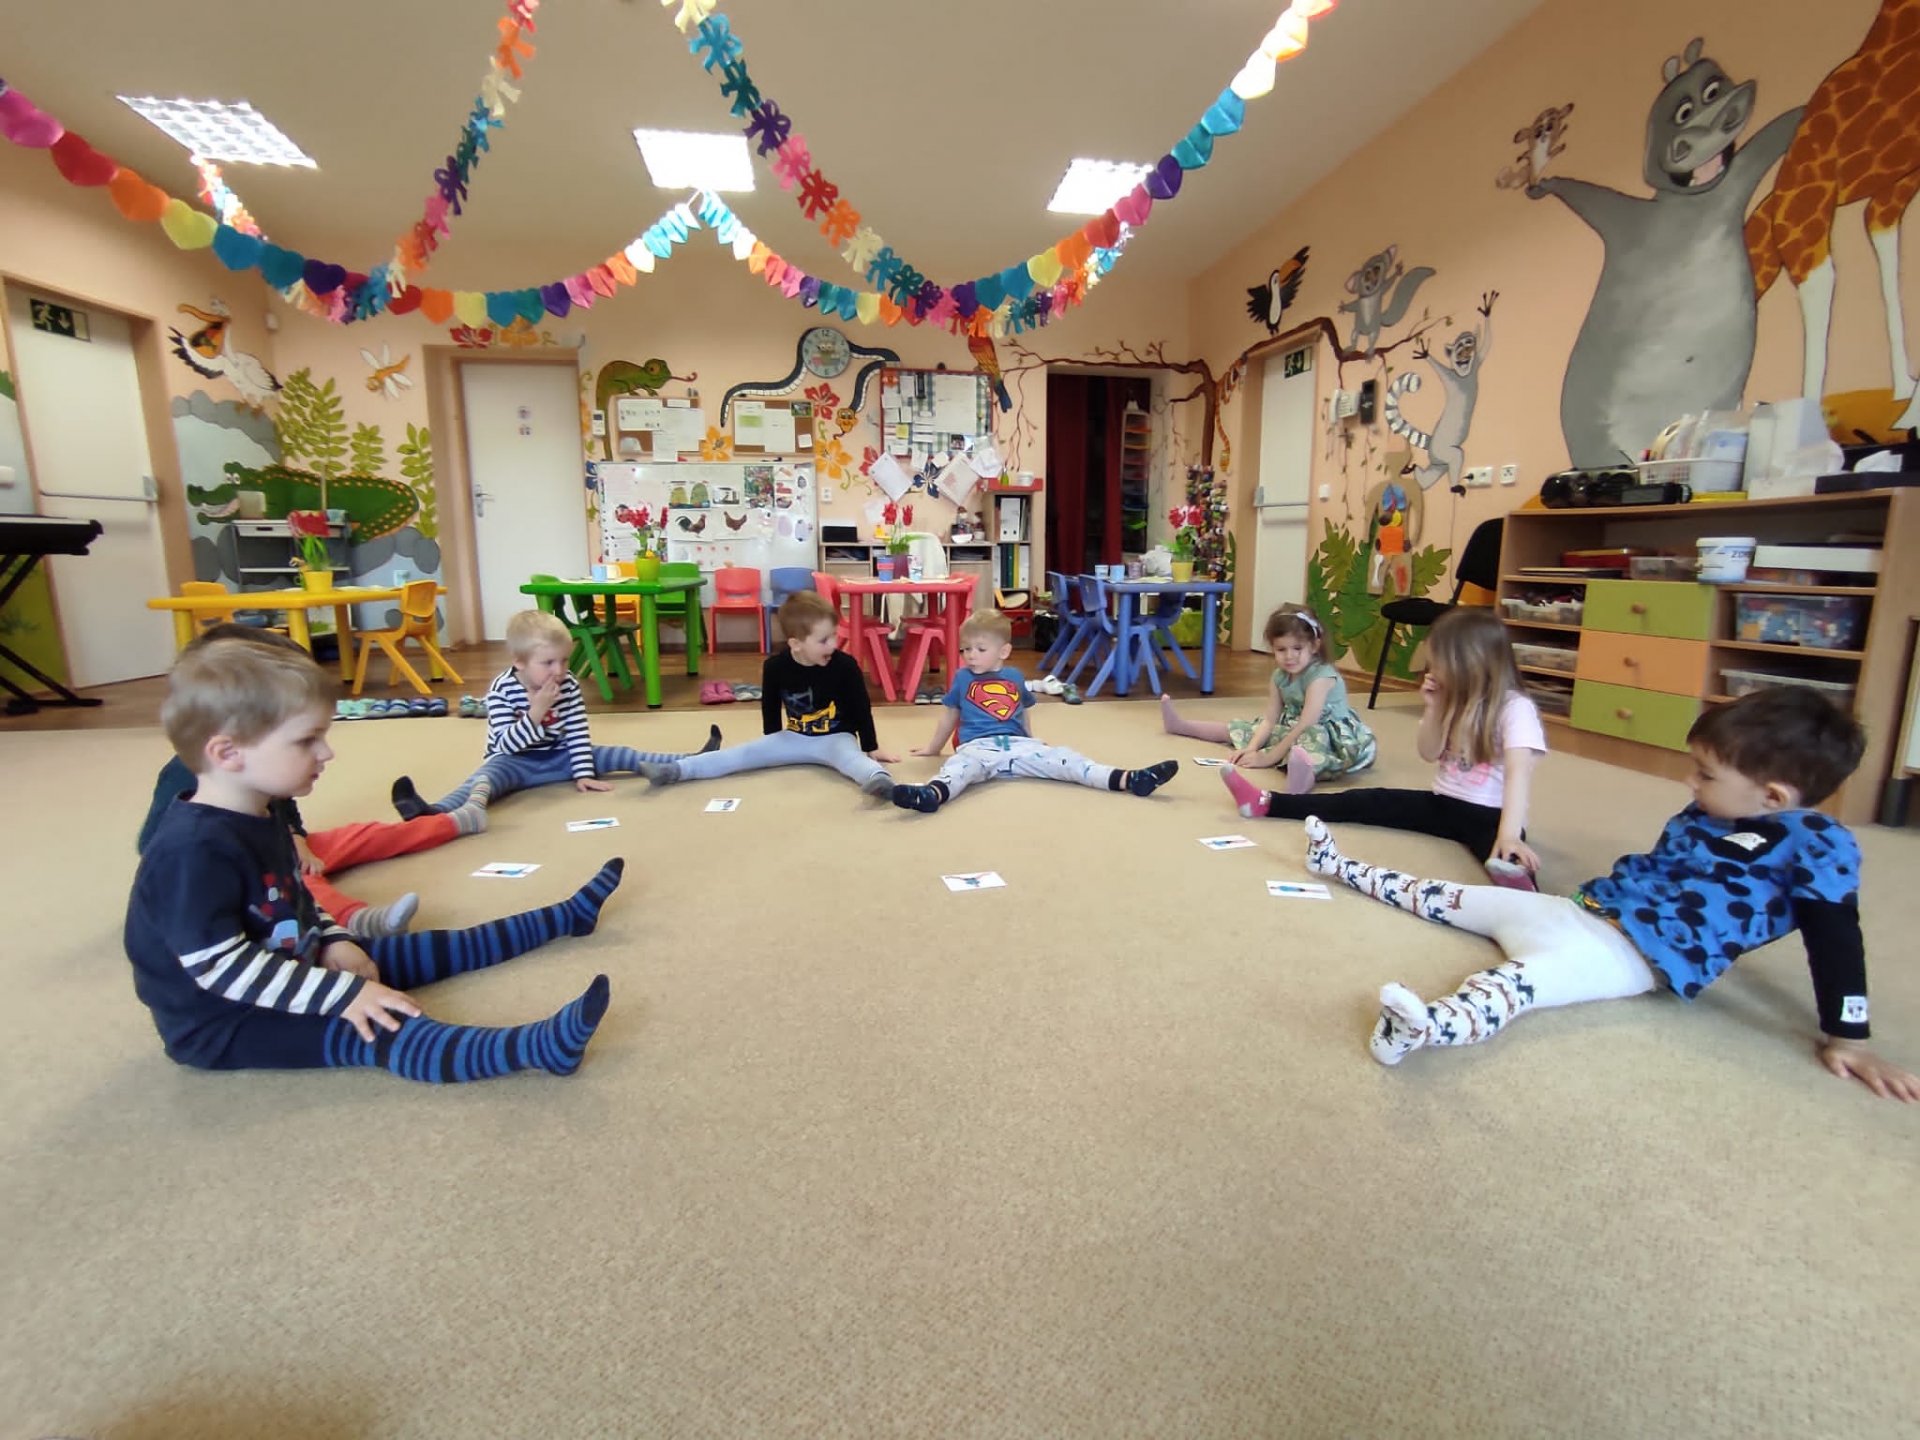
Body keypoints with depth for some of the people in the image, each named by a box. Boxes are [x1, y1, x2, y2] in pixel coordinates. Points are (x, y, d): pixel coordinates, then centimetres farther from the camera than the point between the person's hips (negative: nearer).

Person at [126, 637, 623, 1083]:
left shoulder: (255, 820, 3)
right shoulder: (196, 850, -29)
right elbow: (219, 965, -32)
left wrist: (334, 943, -1)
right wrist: (342, 994, -32)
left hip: (285, 973, 10)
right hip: (223, 1022, -10)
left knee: (422, 949, 7)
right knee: (370, 1028, -31)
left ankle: (565, 915, 16)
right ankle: (536, 1046, -51)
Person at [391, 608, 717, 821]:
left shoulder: (568, 685, -6)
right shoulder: (501, 691, -17)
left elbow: (578, 734, -5)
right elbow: (505, 746, -22)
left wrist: (583, 773, -13)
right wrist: (535, 713, -34)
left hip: (559, 757, 4)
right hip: (516, 763, -4)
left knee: (617, 754, -9)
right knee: (488, 774, -35)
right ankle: (436, 812, -65)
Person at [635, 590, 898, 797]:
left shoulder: (845, 665, -17)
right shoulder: (775, 666, -11)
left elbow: (861, 708, -6)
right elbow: (770, 707, 6)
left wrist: (871, 749, -2)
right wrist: (772, 745, 16)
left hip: (836, 738, -3)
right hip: (793, 738, 3)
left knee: (850, 756, -36)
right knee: (744, 753, -10)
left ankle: (877, 779, -67)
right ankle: (674, 771, -20)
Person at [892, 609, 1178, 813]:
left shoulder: (1015, 677, 19)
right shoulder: (963, 678, 16)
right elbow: (950, 714, 26)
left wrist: (1031, 741, 37)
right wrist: (934, 747, 33)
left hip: (1018, 744, 2)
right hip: (977, 746, -2)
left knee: (1061, 758, -19)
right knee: (960, 765, -37)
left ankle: (1128, 780, -33)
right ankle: (932, 794, -70)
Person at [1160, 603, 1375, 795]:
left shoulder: (1322, 676, -24)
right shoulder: (1280, 676, 0)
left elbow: (1306, 726, -29)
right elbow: (1269, 720, -1)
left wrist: (1268, 758, -29)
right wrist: (1251, 748, -18)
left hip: (1332, 736, -8)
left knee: (1313, 736, -44)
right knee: (1241, 728, 8)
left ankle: (1306, 769, -77)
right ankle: (1181, 725, 20)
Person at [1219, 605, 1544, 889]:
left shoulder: (1515, 708, -17)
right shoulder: (1457, 700, 7)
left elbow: (1518, 772, -31)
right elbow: (1429, 753, 7)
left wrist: (1509, 836, -45)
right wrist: (1432, 709, -10)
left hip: (1489, 814, -6)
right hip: (1444, 803, 6)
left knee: (1499, 848, -40)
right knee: (1363, 802, -6)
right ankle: (1265, 803, -11)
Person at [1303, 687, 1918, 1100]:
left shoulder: (1817, 845, -8)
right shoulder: (1700, 818, 14)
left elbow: (1836, 939, -9)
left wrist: (1847, 1038, -10)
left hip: (1635, 955, -8)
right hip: (1581, 913, 8)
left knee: (1524, 976, -37)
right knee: (1447, 899, 9)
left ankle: (1430, 1025, -62)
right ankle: (1338, 865, 19)